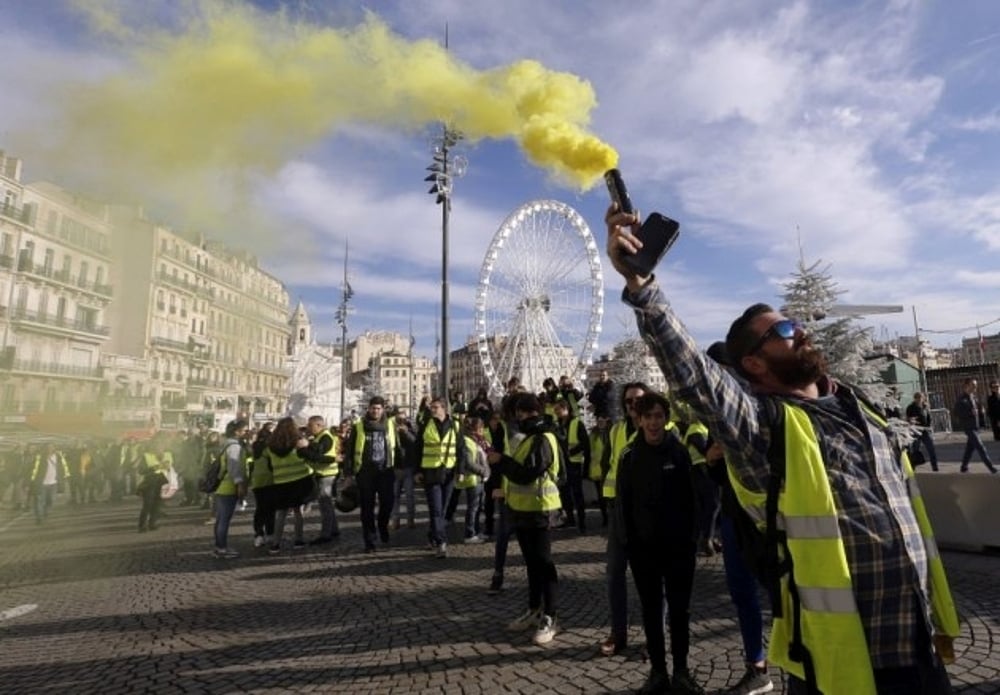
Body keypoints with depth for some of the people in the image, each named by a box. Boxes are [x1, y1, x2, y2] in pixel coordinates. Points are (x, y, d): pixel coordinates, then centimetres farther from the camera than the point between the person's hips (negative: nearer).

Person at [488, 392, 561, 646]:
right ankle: (534, 610, 29)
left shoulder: (542, 440, -18)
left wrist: (500, 461, -19)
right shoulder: (532, 438, 15)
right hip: (524, 509, 10)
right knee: (531, 562, 17)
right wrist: (500, 460, 1)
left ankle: (549, 618, 8)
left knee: (543, 563, -1)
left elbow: (526, 475, -26)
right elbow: (518, 468, 15)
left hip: (537, 510, -10)